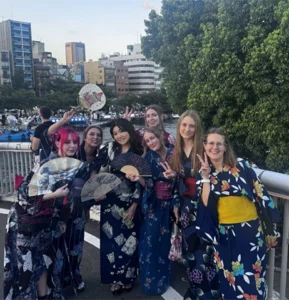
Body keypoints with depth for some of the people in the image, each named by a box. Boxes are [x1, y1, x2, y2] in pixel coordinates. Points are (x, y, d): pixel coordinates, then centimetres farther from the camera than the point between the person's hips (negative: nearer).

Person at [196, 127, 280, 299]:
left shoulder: (240, 165, -6)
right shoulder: (204, 173, 2)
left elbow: (260, 192, -3)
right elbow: (205, 203, -8)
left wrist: (268, 227, -2)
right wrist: (205, 177, -14)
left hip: (250, 229, -2)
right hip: (224, 233, 2)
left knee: (252, 277, 5)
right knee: (229, 278, 13)